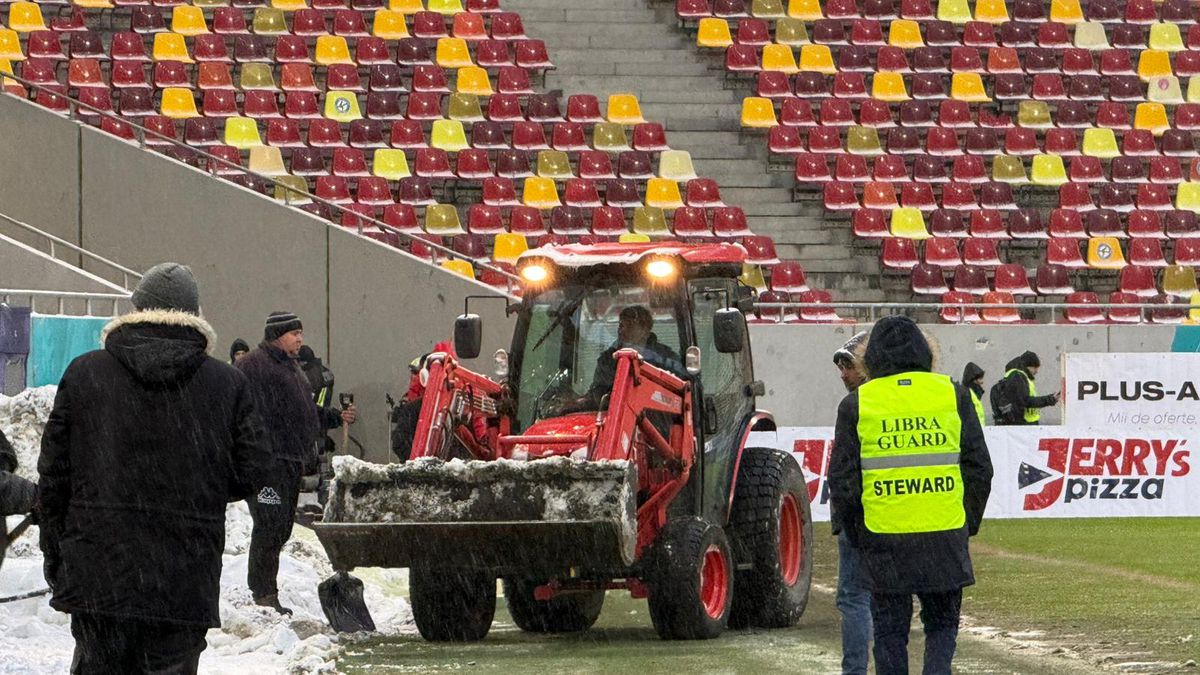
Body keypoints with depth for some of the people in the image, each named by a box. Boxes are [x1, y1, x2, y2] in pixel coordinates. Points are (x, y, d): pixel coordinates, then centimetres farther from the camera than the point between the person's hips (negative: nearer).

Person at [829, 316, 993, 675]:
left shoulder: (856, 405, 1)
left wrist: (857, 534, 13)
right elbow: (979, 468, 5)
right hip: (945, 534, 0)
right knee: (942, 624, 12)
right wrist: (968, 523, 16)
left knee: (890, 630, 9)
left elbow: (842, 482, 1)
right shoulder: (953, 395, 3)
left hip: (884, 537, 0)